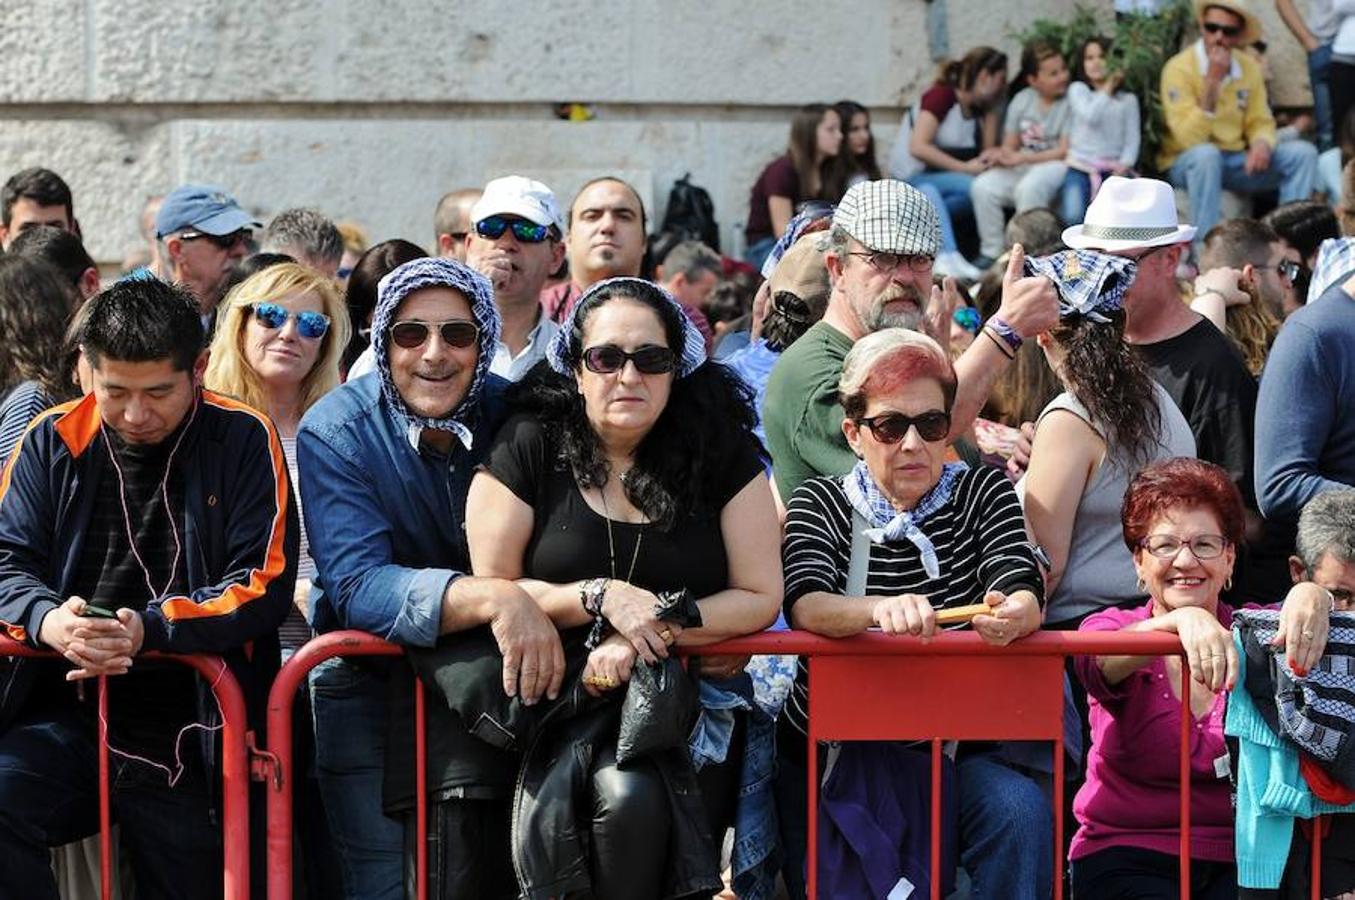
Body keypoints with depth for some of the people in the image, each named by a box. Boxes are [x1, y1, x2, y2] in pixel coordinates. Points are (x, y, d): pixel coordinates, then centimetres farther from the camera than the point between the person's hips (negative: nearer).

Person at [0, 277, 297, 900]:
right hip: (67, 716, 1)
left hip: (190, 726, -1)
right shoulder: (53, 440, 7)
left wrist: (150, 628, -21)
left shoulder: (243, 440, 1)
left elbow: (266, 585, -5)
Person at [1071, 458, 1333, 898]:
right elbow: (1099, 660, -22)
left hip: (1237, 862, 2)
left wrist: (1310, 598, -37)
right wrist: (1183, 621, -41)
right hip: (1127, 858, -2)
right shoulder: (1111, 627, 3)